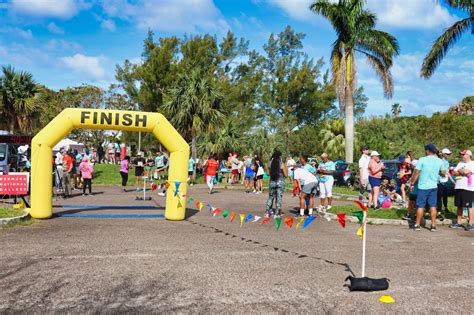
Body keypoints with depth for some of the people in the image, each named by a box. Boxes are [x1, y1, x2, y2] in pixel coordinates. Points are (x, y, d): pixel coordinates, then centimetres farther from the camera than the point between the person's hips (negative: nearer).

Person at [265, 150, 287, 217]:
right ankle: (277, 213, 6)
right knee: (278, 198, 5)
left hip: (272, 182, 3)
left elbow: (268, 173, 8)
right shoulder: (282, 164, -10)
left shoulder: (269, 163, 0)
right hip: (280, 182, -3)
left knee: (270, 197, 17)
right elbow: (286, 175, -7)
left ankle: (267, 212, 15)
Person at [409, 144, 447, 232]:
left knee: (420, 206, 4)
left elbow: (417, 173, -11)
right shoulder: (439, 161, 2)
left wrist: (412, 183, -2)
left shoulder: (422, 160, -11)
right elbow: (443, 173, 11)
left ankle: (417, 225, 9)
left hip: (423, 186, -3)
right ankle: (433, 225, 10)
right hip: (433, 186, 3)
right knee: (433, 206, 8)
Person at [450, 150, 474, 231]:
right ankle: (458, 223, 17)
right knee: (459, 206, 10)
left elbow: (466, 171, -18)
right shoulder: (460, 163, 17)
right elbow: (454, 172, 9)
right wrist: (462, 172, -8)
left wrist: (459, 170, 1)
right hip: (458, 187, 6)